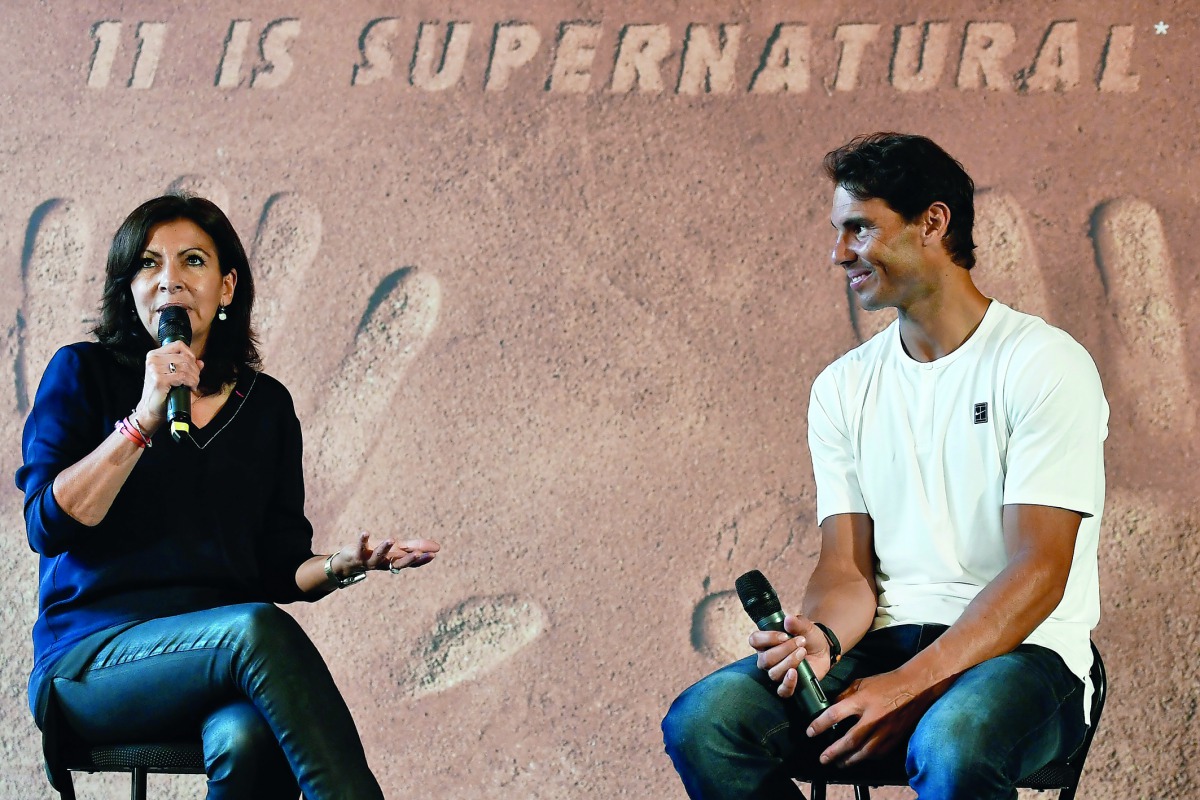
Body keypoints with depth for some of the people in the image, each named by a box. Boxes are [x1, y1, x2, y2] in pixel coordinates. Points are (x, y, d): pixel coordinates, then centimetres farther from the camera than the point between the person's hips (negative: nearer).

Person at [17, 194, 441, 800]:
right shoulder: (84, 374, 7)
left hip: (224, 656, 3)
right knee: (257, 628, -35)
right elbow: (49, 526, -6)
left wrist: (346, 564, -5)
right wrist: (144, 418, -12)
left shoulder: (266, 404, 17)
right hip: (89, 663, -2)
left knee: (246, 740, -37)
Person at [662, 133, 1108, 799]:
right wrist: (822, 637, -17)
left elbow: (1038, 571, -12)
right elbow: (846, 567, 8)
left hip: (1021, 651, -5)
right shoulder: (843, 388, 14)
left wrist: (909, 685, -22)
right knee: (701, 722, -21)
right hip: (886, 641, 5)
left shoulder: (1046, 365, -5)